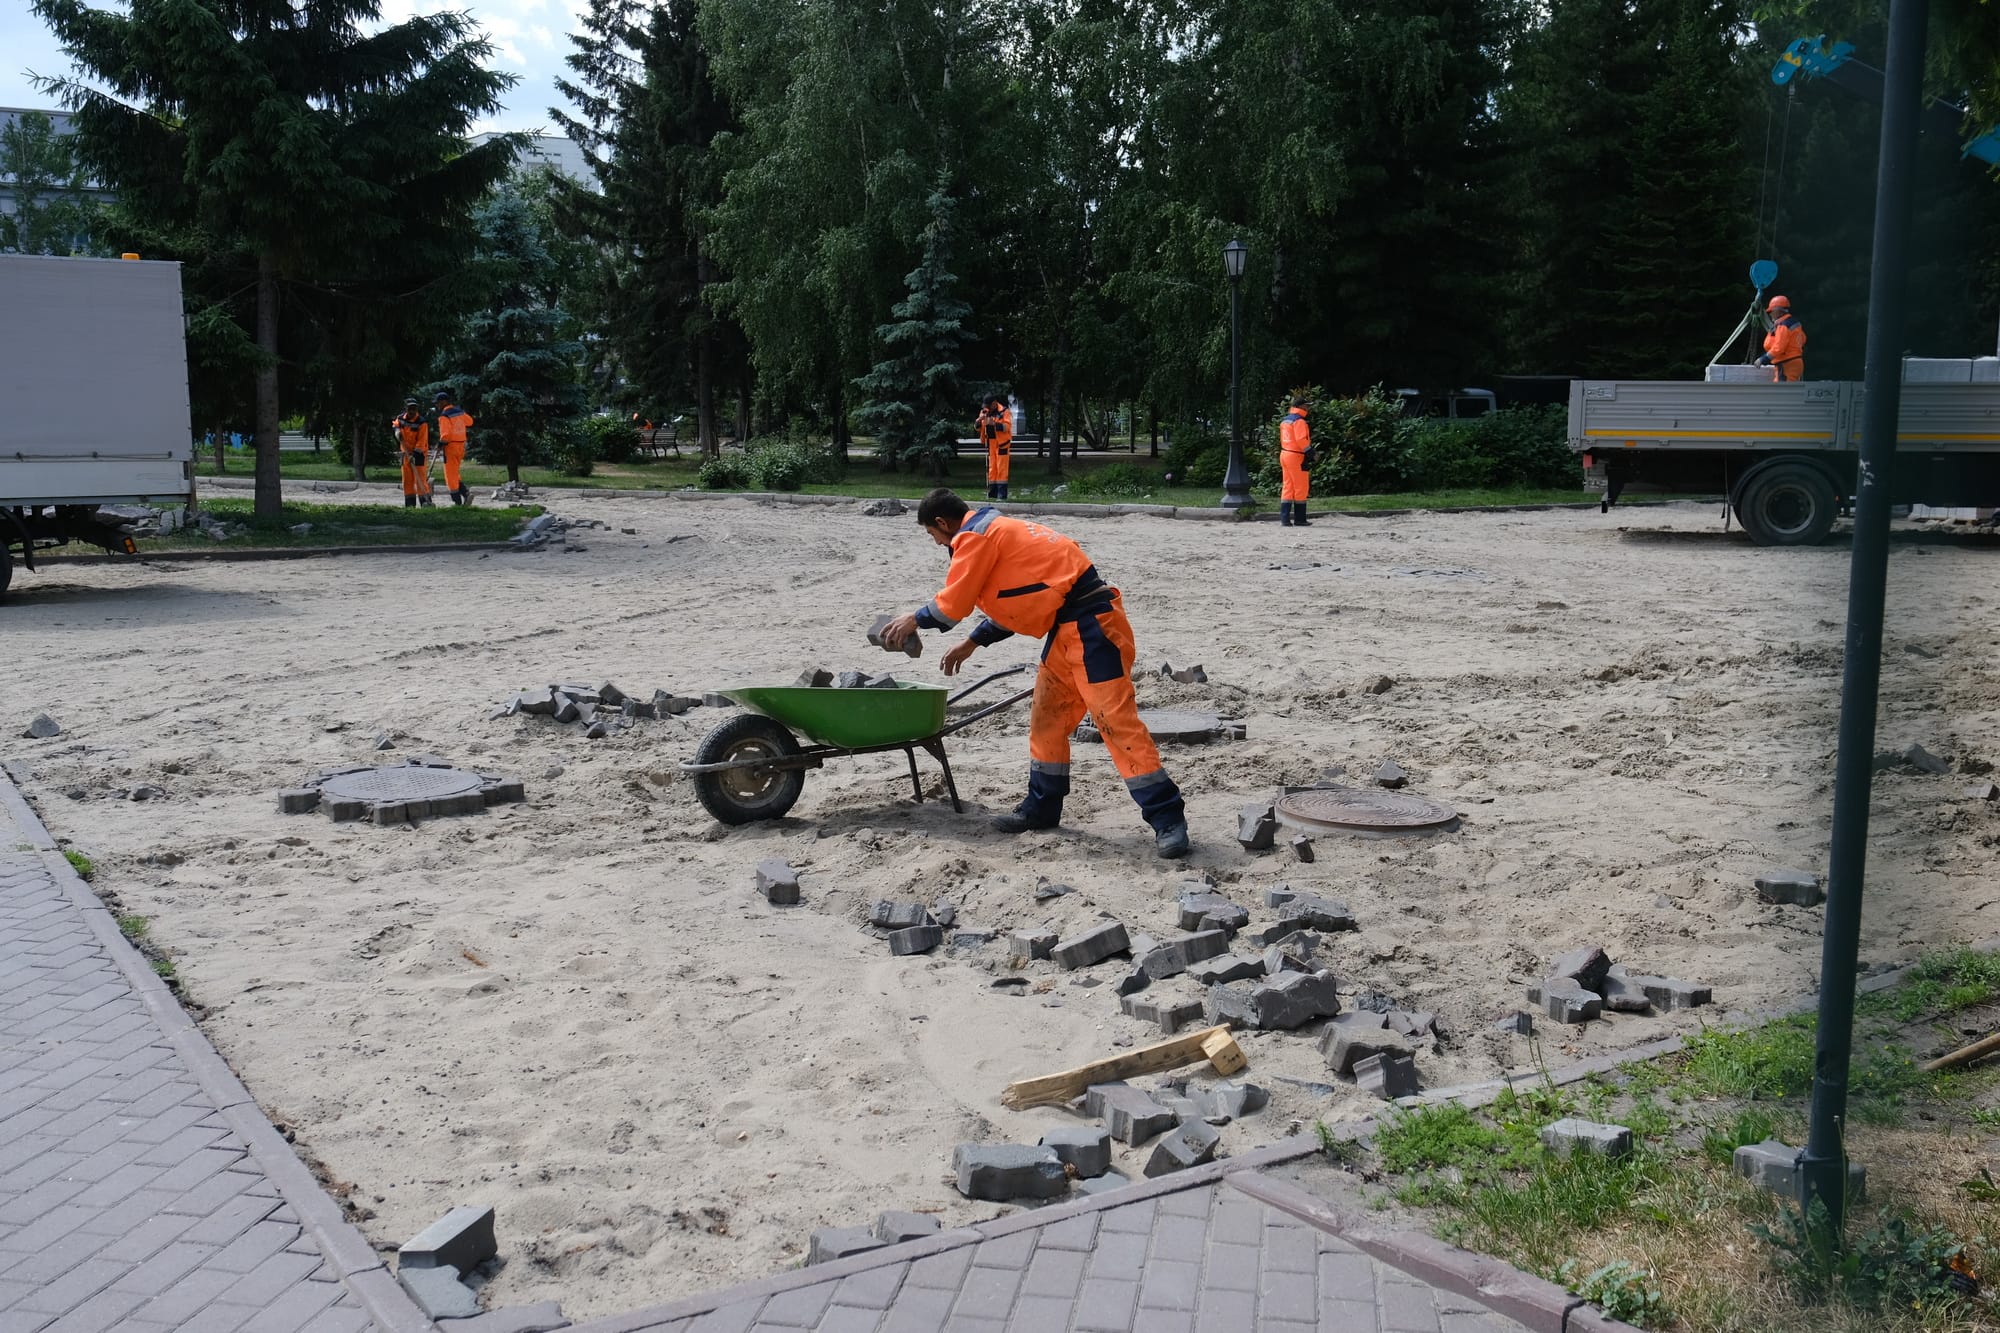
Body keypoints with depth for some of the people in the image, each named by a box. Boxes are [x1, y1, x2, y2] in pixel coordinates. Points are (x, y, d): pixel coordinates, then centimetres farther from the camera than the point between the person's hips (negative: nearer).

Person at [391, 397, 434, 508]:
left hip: (419, 453, -6)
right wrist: (397, 430, 2)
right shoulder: (401, 418, 1)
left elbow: (421, 441, -21)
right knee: (407, 479, 7)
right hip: (406, 452, 6)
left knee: (420, 478, -13)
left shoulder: (422, 423, -17)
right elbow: (395, 424, 25)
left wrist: (415, 454, -28)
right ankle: (410, 503, 13)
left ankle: (425, 500, -12)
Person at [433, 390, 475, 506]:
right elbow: (469, 422, 25)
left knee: (451, 475, 1)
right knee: (455, 473, 18)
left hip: (451, 447, -7)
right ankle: (466, 492, 0)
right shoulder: (460, 412, 7)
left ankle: (457, 501, 1)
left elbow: (445, 434, -23)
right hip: (461, 446, 7)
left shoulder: (444, 416, -15)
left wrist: (440, 443, -7)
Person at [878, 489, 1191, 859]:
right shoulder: (998, 531, 22)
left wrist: (915, 619, 13)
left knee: (1117, 721, -12)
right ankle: (1042, 808, 27)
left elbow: (952, 604, -6)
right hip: (1068, 628, 10)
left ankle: (1168, 819, -11)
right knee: (1047, 718, 17)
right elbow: (1013, 601, 28)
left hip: (1090, 624, -10)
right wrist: (971, 643, 30)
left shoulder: (974, 537, -8)